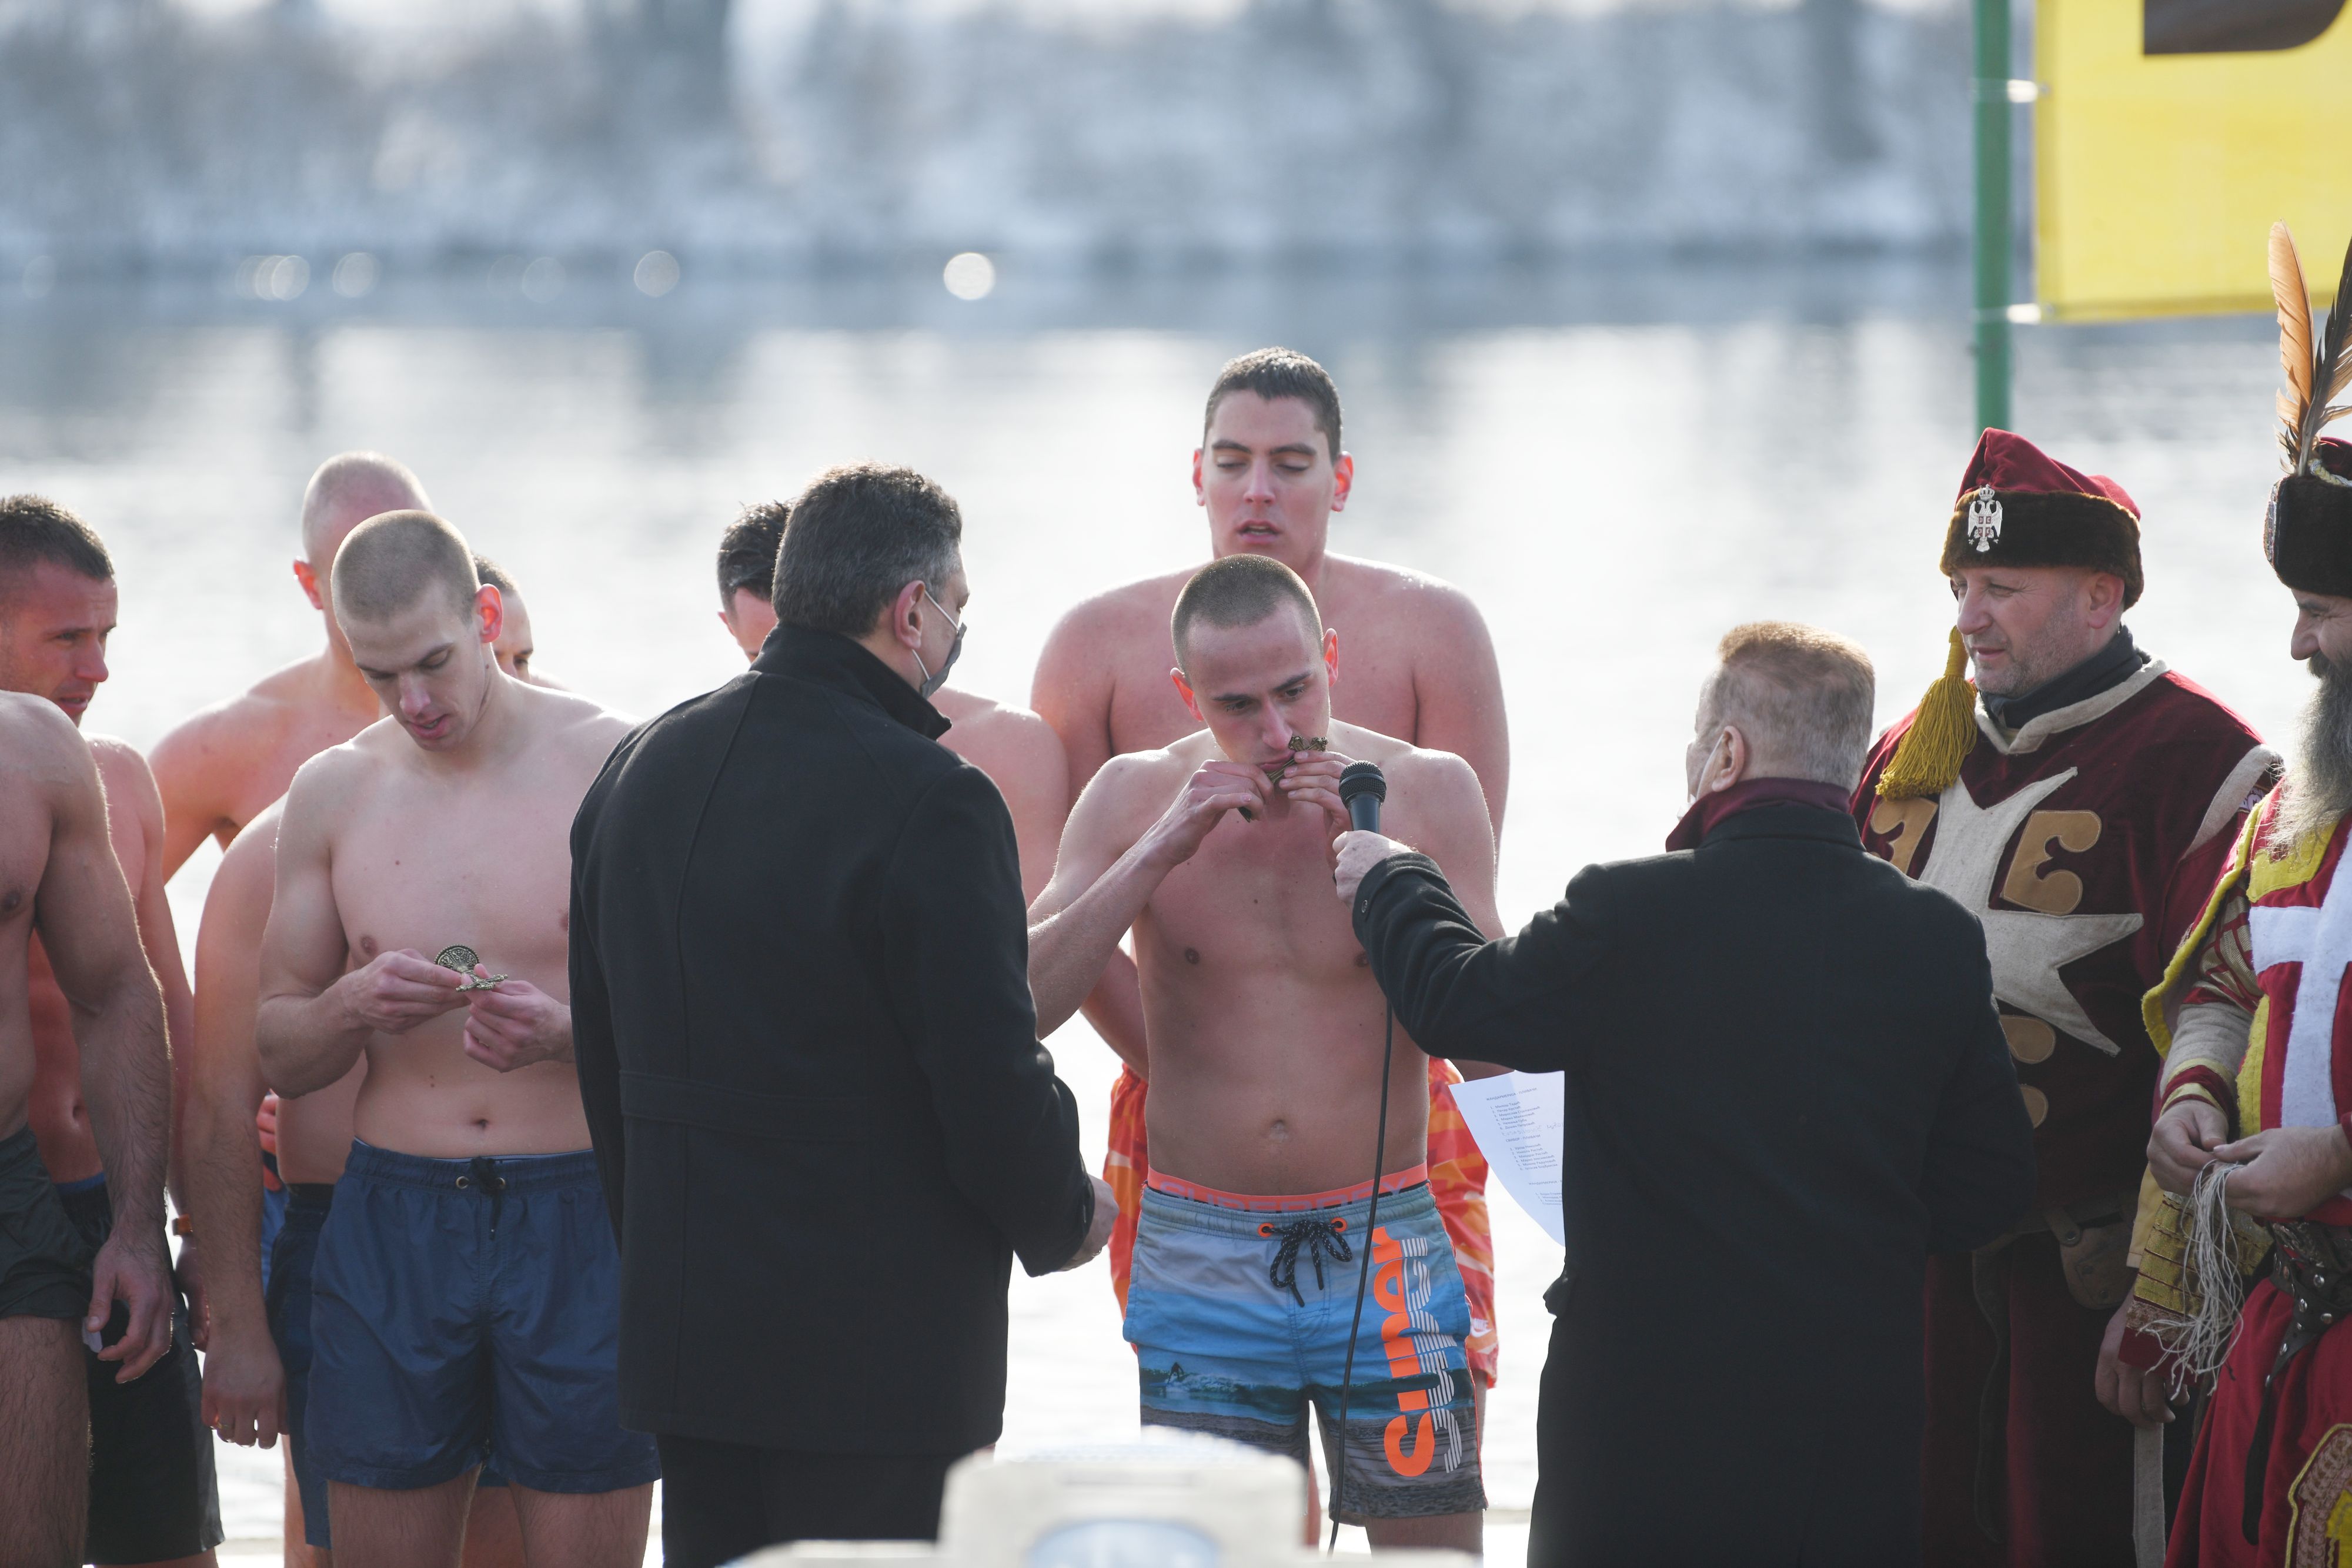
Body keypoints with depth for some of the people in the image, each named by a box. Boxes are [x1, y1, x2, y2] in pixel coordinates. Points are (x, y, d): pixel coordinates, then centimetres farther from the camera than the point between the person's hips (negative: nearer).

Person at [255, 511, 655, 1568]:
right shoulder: (332, 792, 8)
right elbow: (278, 1056, 12)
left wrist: (570, 1030, -21)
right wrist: (353, 1007, -10)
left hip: (580, 1214, -3)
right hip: (391, 1225, 3)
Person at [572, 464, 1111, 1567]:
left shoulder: (638, 770, 8)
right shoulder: (927, 804, -16)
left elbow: (604, 1058, 16)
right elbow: (990, 1075, -16)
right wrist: (1064, 1219, 4)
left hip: (684, 1331, 7)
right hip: (880, 1343, -7)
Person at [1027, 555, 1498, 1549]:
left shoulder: (1427, 792, -1)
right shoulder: (1136, 797, 1)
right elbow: (1020, 1006, -9)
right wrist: (1160, 852, -17)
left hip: (1385, 1247, 0)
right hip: (1201, 1260, 1)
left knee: (1432, 1541, -2)